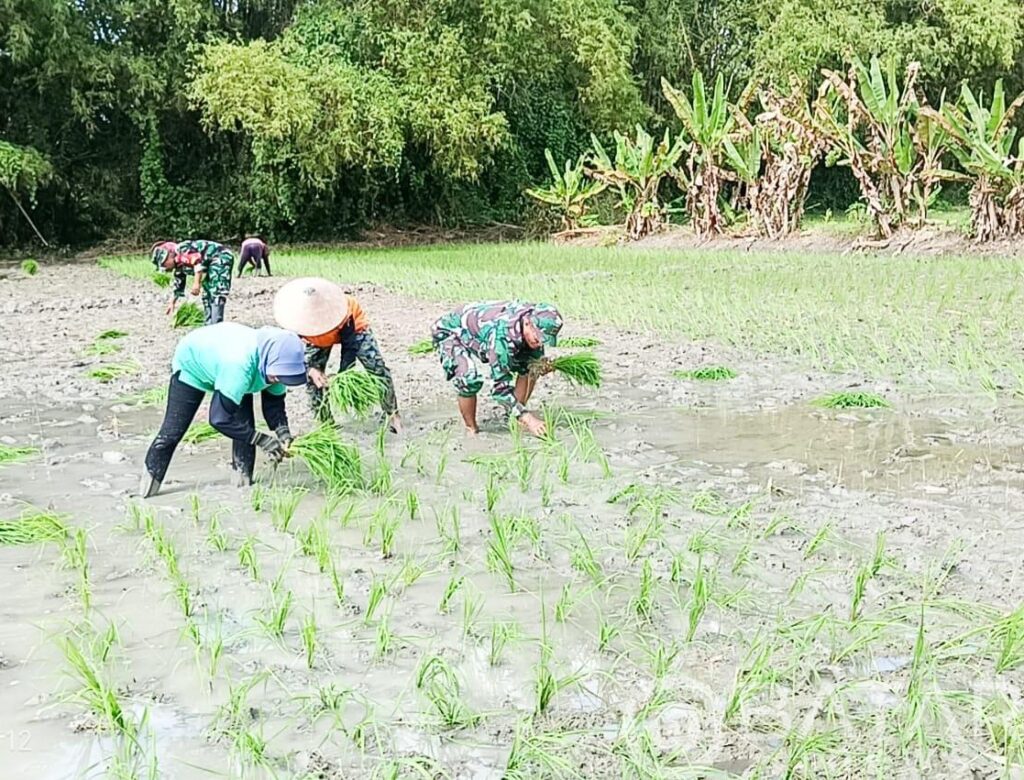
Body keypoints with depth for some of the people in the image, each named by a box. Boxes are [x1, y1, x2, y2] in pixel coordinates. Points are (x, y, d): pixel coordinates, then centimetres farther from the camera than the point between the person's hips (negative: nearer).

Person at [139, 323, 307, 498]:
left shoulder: (274, 364, -28)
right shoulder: (239, 365, -49)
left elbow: (274, 402, -12)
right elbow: (220, 418, -44)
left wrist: (283, 433, -29)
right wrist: (261, 439, -42)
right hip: (192, 363, -5)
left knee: (245, 424, -8)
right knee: (173, 430, -3)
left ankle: (244, 482, 4)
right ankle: (150, 478, 15)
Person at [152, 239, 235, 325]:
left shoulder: (182, 249, -16)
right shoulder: (179, 265, 14)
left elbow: (198, 260, -27)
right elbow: (179, 283, 25)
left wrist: (197, 282, -27)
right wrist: (172, 303, 32)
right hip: (212, 264, 11)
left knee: (216, 294, -18)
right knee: (207, 295, 14)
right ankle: (210, 325, 18)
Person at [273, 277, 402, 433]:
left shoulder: (341, 310, -44)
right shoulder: (296, 315, -34)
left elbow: (351, 345, -35)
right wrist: (310, 370, -41)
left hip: (352, 326, -3)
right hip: (317, 337, 3)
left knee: (377, 367, -14)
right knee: (312, 378, -10)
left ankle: (392, 414, 3)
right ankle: (325, 423, 7)